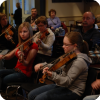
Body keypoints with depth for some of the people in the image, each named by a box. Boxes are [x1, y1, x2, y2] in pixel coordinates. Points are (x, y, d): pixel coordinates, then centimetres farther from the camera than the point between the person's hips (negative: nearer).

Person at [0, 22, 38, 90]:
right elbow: (9, 56, 11)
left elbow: (27, 63, -16)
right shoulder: (20, 44, 11)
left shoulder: (33, 46, -11)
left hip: (25, 73, -7)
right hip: (17, 69, 7)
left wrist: (22, 59, -38)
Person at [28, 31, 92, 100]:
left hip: (72, 91, -9)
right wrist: (42, 65, 7)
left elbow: (67, 82, -25)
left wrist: (51, 75, -40)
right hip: (61, 85, 9)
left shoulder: (80, 61, -21)